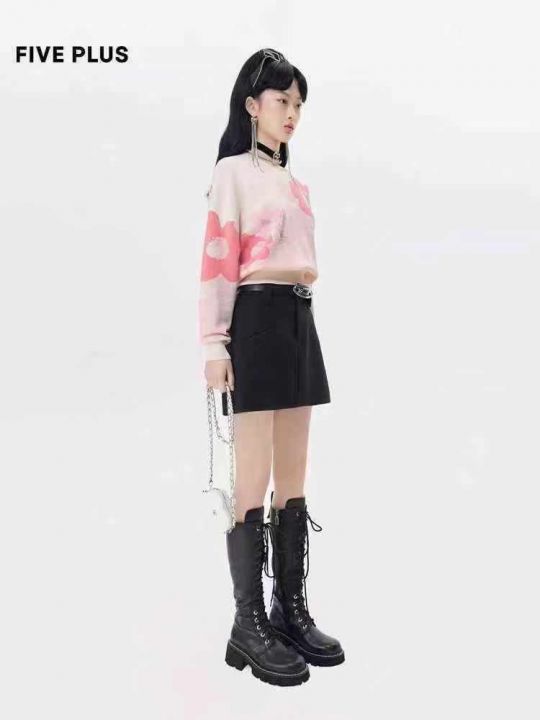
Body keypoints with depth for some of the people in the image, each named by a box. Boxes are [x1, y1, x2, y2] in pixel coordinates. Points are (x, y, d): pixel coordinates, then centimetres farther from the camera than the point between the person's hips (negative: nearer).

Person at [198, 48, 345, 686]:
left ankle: (291, 609, 17)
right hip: (257, 321, -7)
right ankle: (249, 626, 3)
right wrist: (214, 345, -18)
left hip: (300, 322, 8)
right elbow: (217, 261, -10)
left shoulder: (295, 182, 21)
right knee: (254, 480, -6)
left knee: (293, 478, 8)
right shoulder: (233, 172, 0)